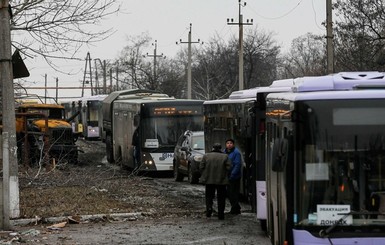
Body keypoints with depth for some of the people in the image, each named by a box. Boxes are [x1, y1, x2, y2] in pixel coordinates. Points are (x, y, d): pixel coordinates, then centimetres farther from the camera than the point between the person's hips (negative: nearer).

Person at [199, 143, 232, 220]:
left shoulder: (206, 156, 4)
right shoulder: (225, 157, 1)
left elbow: (201, 167, 1)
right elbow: (228, 168, -6)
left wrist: (204, 176, 12)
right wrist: (225, 176, 8)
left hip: (209, 180, 0)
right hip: (221, 181, 0)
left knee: (209, 196, 12)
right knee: (221, 198, 7)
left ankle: (209, 207, -13)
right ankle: (221, 214, 7)